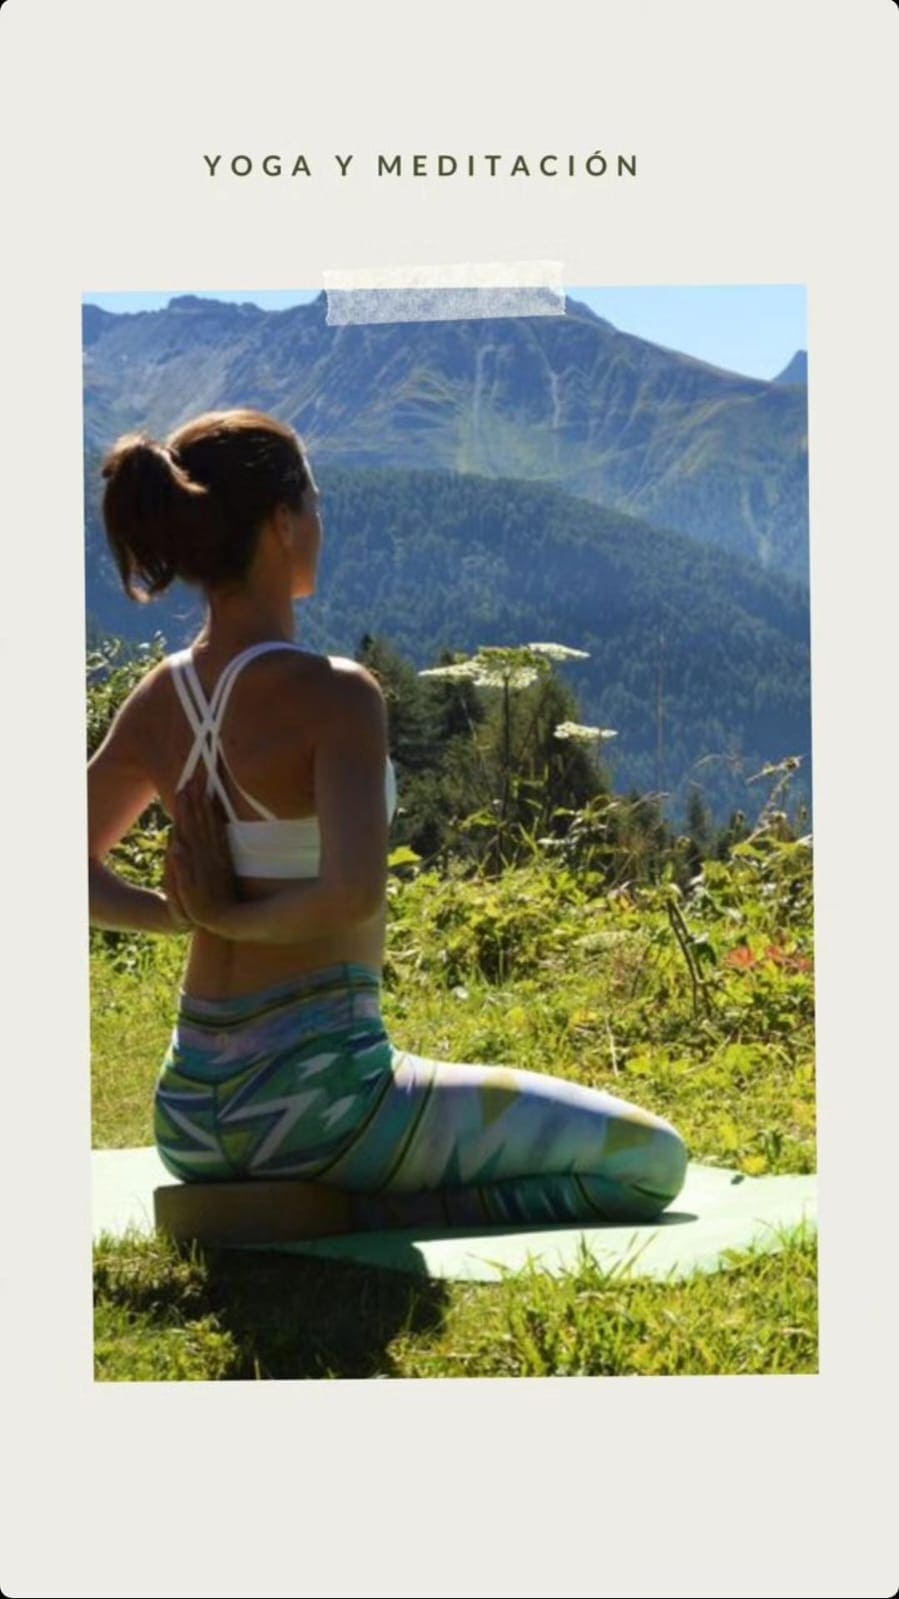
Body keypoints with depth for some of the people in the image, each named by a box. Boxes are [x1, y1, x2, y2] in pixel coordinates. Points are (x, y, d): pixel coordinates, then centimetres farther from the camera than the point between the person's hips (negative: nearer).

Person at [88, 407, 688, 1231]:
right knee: (650, 1162, -1)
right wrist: (236, 916, -15)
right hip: (314, 1093, -9)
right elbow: (354, 892, -31)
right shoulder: (333, 694, -18)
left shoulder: (159, 700, 3)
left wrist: (185, 913, 2)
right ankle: (376, 1225, -12)